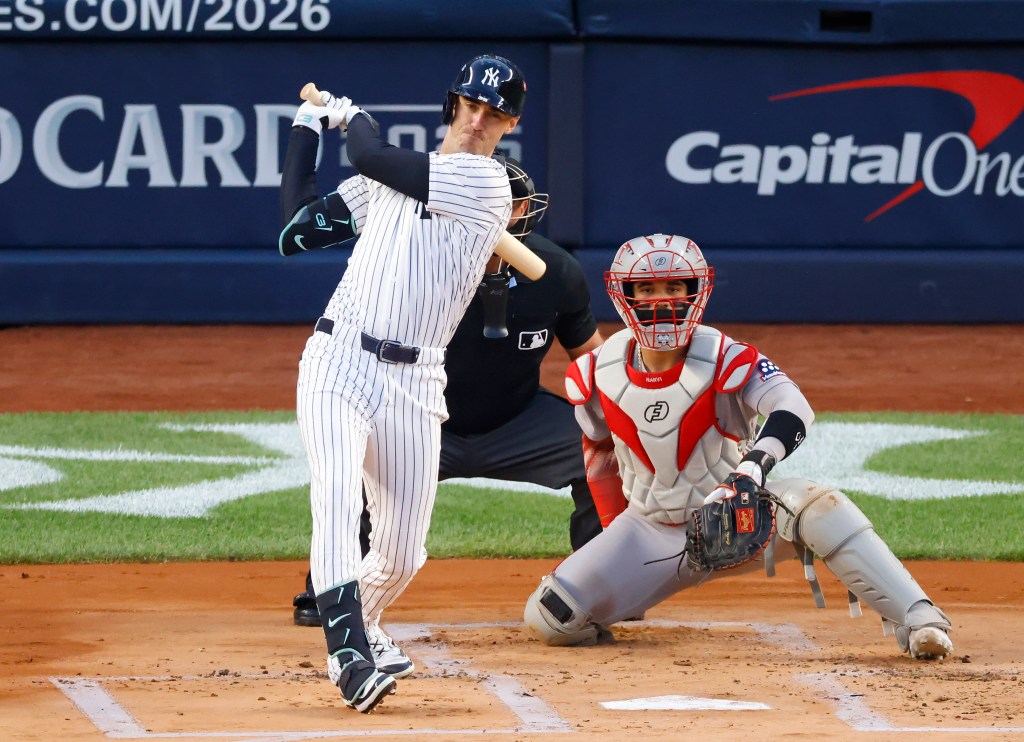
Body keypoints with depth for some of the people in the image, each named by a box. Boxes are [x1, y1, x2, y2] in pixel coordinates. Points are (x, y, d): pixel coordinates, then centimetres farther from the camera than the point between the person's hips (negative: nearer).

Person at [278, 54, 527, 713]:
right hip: (338, 364, 1)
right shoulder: (389, 178, 15)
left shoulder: (486, 183, -2)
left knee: (402, 553, 3)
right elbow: (299, 228, 16)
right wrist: (309, 126, 20)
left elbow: (370, 158, -8)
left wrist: (356, 117, 15)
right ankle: (351, 657, -30)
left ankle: (357, 629, 34)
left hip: (413, 384, -1)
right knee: (337, 499, -24)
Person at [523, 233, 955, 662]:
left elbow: (793, 409, -37)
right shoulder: (598, 375, -7)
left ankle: (915, 618, -36)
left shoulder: (725, 360, -19)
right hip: (652, 528, 3)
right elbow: (596, 449, 10)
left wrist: (754, 465, -56)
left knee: (819, 508, -33)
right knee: (550, 618, -12)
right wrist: (615, 541, 12)